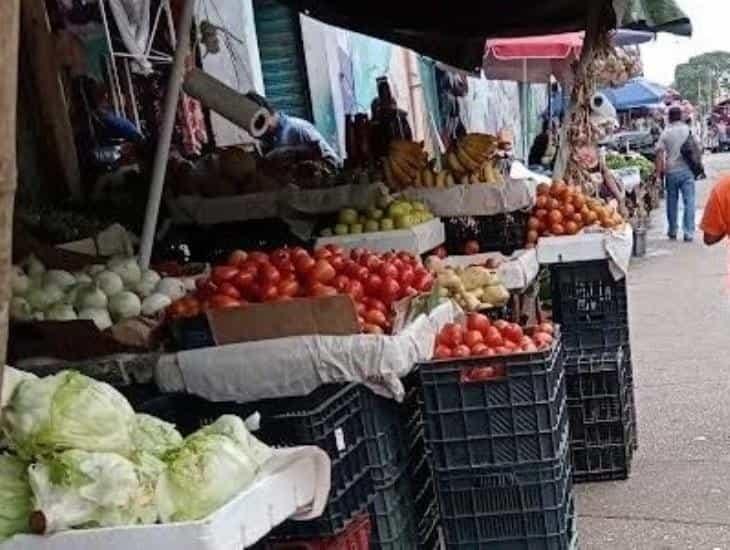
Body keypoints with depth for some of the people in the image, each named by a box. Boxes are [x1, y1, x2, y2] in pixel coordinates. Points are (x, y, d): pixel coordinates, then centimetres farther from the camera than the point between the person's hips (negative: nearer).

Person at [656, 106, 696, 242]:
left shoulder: (666, 133, -1)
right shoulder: (688, 130, 1)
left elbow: (659, 153, -7)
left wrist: (658, 172, -3)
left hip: (671, 171, 1)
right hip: (687, 170, -1)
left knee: (672, 202, 13)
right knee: (689, 202, 0)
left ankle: (672, 232, 22)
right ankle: (689, 233, -5)